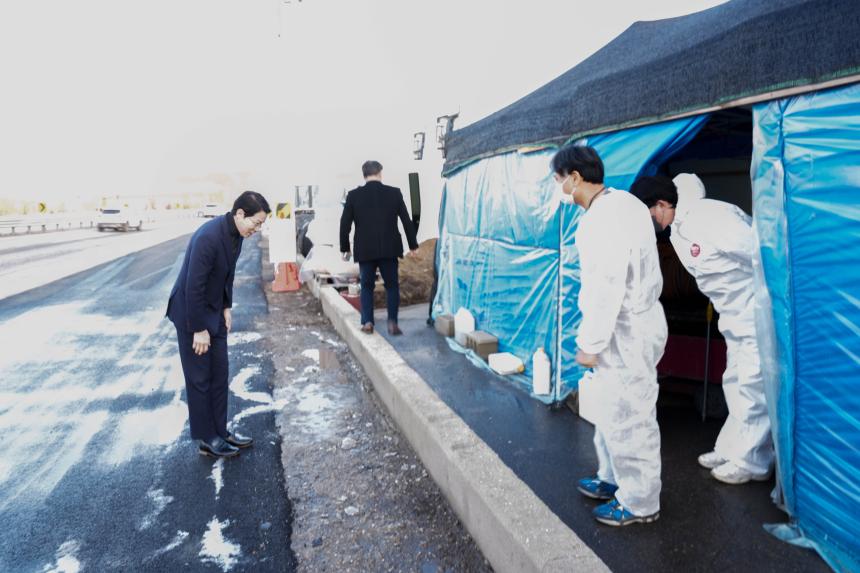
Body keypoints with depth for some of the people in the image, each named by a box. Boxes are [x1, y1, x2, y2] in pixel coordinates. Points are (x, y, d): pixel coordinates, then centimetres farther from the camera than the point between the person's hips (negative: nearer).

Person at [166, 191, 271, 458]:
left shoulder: (235, 233, -3)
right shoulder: (208, 237, -29)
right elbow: (193, 286, -27)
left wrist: (226, 307, 6)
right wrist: (199, 329, -21)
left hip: (214, 311, 8)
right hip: (190, 313, -8)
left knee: (219, 375, 12)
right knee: (200, 378, 3)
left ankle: (220, 431, 24)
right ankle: (207, 439, 16)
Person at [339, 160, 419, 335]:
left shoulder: (354, 195, -2)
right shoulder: (394, 193, -1)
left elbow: (345, 224, 0)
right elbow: (407, 221, 2)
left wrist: (344, 248, 10)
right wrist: (413, 244, 12)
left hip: (365, 250, 0)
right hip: (389, 249, 0)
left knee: (367, 286, 12)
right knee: (392, 286, 10)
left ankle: (367, 322, 5)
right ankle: (392, 322, 2)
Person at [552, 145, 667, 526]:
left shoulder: (603, 221, -24)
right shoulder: (623, 202, 8)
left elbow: (605, 290, -24)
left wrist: (590, 344, -16)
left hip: (626, 334, -10)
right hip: (635, 322, 10)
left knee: (628, 419, 4)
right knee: (615, 411, 22)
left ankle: (640, 503, 21)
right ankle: (614, 479, 39)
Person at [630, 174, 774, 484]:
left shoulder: (710, 216, -24)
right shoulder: (678, 231, 7)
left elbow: (759, 252, -26)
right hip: (737, 316, 9)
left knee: (753, 388, 0)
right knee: (735, 385, 16)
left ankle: (750, 462, 14)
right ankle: (731, 450, 29)